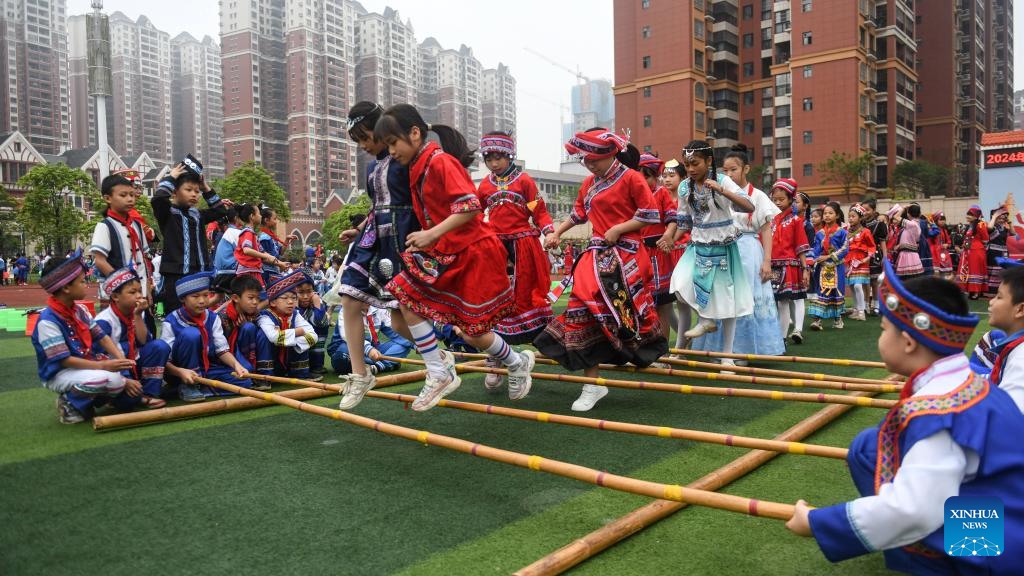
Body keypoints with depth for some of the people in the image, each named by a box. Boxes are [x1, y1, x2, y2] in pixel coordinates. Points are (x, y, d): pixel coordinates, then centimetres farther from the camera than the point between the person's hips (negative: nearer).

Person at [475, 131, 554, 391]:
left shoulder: (524, 180, 1)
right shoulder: (485, 184, 10)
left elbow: (539, 211, 0)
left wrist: (549, 232, -14)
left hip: (523, 246, -2)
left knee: (524, 296, 7)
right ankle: (494, 361, 4)